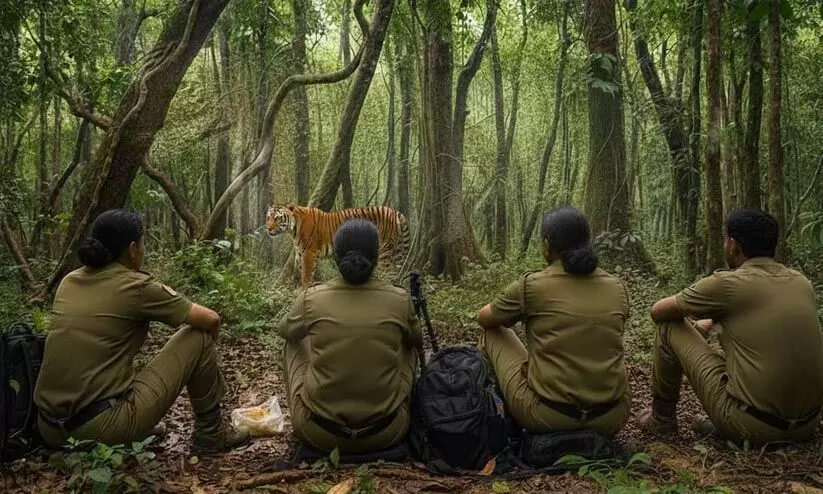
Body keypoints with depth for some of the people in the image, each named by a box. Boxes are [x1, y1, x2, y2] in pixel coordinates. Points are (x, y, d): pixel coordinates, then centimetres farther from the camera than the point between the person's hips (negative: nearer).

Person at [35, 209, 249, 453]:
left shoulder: (69, 282, 10)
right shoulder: (136, 286, -9)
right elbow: (211, 320, -1)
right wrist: (205, 348, 19)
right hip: (105, 425, -7)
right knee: (199, 337, 3)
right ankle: (211, 433, 17)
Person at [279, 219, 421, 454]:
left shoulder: (312, 298, -9)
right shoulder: (399, 300, -9)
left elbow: (286, 330, 15)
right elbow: (417, 341, 13)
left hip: (319, 434, 0)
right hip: (386, 434, 0)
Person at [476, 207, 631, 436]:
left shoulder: (531, 285, -8)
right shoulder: (617, 287, 2)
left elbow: (484, 319, 10)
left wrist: (515, 313, 31)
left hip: (546, 417, -3)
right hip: (611, 420, 4)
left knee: (493, 333, 19)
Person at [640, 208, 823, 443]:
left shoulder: (726, 283, -11)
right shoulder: (801, 282, 6)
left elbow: (658, 311, 2)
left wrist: (691, 322, 23)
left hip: (750, 425, -6)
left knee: (670, 328, 7)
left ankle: (662, 418, 21)